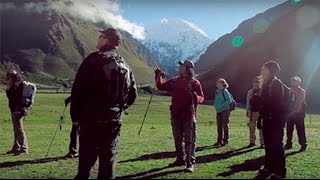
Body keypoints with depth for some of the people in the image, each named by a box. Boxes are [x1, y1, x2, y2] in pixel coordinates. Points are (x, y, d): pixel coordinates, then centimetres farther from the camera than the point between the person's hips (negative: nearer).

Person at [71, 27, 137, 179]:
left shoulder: (94, 59, -9)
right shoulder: (125, 66, 10)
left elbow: (78, 89, -12)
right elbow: (132, 94, 14)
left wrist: (75, 115, -2)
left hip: (91, 119, -5)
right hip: (114, 121, 5)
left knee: (86, 160, 3)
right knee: (108, 161, 12)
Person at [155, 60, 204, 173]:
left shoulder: (195, 83, -4)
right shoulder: (174, 81, 9)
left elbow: (201, 98, -6)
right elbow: (161, 86, 16)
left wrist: (195, 97, -27)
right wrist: (159, 76, 3)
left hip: (189, 114, -5)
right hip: (176, 114, 5)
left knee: (189, 139, -3)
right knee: (178, 138, 14)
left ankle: (190, 163, 0)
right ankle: (180, 159, 28)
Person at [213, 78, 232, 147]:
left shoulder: (224, 91, -12)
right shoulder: (217, 91, 11)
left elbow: (229, 100, -18)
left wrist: (222, 105, -18)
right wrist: (216, 107, 9)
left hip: (225, 110, -8)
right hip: (218, 111, 8)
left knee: (224, 126, -1)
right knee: (219, 126, 10)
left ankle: (225, 141, 8)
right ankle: (219, 141, 18)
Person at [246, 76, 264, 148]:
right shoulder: (250, 92, 8)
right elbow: (248, 102, 9)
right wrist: (247, 111, 6)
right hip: (252, 112, 4)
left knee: (261, 128, 1)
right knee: (251, 127, 8)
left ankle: (262, 143, 9)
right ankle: (252, 142, 18)